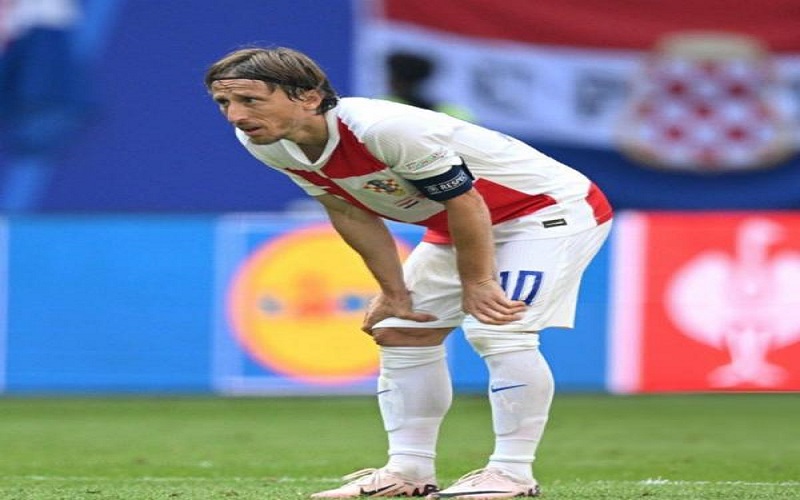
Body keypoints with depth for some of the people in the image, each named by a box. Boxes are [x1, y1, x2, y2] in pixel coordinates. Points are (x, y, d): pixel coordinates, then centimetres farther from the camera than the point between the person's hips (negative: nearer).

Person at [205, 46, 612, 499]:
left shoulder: (385, 128, -38)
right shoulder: (265, 144, -13)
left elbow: (464, 202, -27)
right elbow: (351, 213, 1)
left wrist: (476, 283, -16)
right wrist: (394, 292, 1)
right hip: (453, 227, 9)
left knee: (497, 332, -22)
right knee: (400, 332, 7)